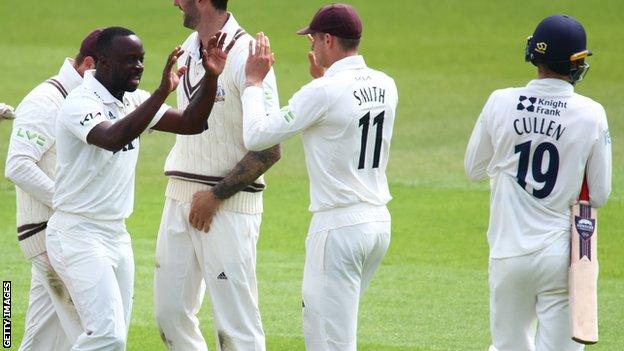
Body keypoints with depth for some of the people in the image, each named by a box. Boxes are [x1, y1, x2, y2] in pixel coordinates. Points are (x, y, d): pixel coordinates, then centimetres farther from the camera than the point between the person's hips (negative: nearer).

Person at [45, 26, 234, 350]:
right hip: (77, 235, -9)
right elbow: (113, 138, -36)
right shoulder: (80, 103, -17)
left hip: (117, 235, 9)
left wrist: (211, 77, -7)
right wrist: (162, 92, -40)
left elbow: (190, 123, 8)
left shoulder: (134, 102, 9)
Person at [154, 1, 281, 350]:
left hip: (229, 204, -9)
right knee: (170, 311, 10)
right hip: (180, 197, 9)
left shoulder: (247, 57, -15)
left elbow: (269, 150, -17)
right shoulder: (189, 49, 11)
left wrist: (215, 196, -16)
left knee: (236, 323, -7)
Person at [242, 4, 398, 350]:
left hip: (338, 227, -8)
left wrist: (253, 81, -3)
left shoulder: (324, 92, -18)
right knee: (317, 320, 22)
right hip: (379, 221, 8)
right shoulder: (385, 86, 6)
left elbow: (256, 136, -15)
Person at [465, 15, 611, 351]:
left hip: (509, 253, 2)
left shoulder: (500, 103, -5)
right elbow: (600, 194, -3)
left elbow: (473, 168, 8)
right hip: (563, 255, -2)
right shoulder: (591, 115, -9)